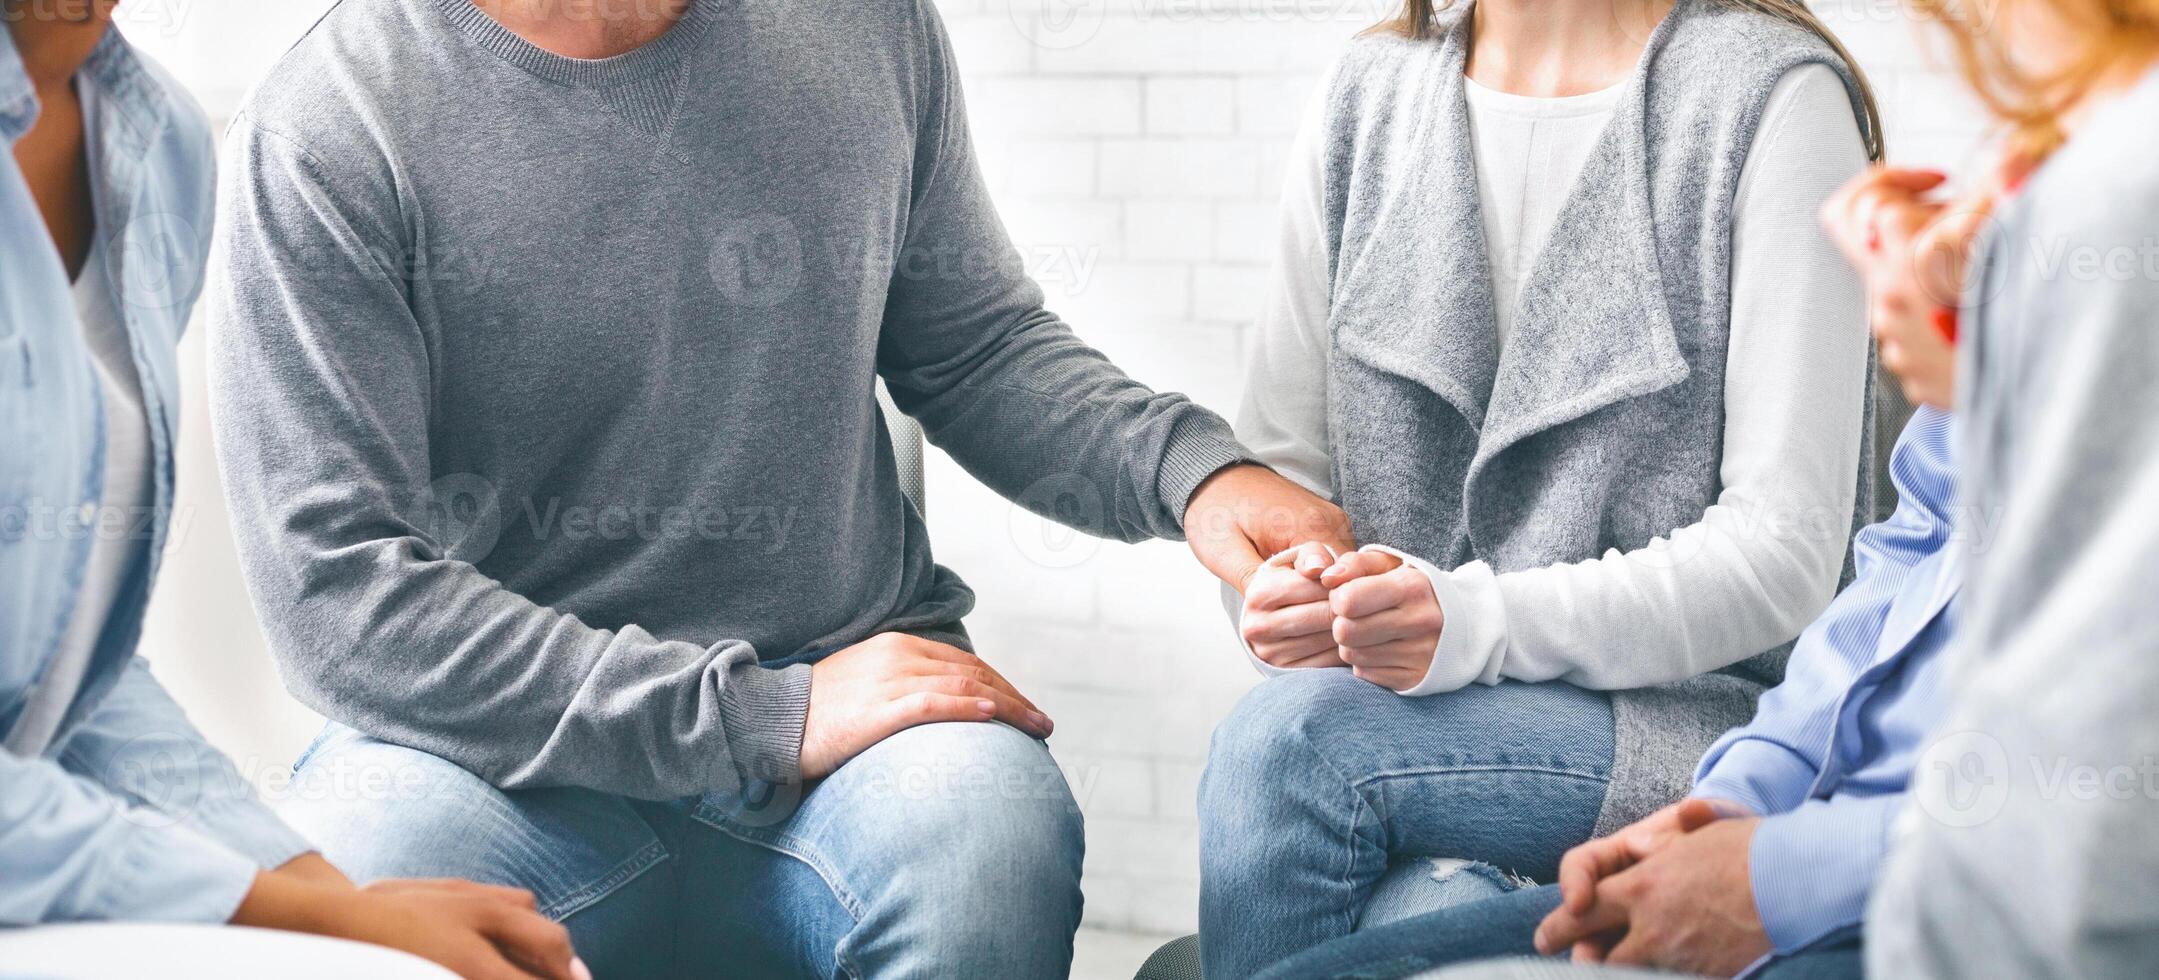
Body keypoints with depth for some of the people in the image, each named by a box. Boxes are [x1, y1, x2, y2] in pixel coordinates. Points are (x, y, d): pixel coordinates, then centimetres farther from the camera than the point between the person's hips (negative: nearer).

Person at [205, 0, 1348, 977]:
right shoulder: (328, 126, -10)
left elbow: (977, 351, 14)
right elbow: (341, 590, -14)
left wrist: (1189, 468, -6)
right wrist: (766, 719, -20)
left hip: (853, 662, 2)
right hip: (506, 731, -1)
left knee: (987, 841, -32)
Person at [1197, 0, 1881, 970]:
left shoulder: (1772, 90, -4)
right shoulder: (1364, 98, 13)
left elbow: (1785, 548, -11)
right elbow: (1279, 460, 11)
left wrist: (1479, 621, -23)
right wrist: (1276, 585, -12)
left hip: (1689, 714, -3)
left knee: (1287, 736, -28)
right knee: (1431, 918, -31)